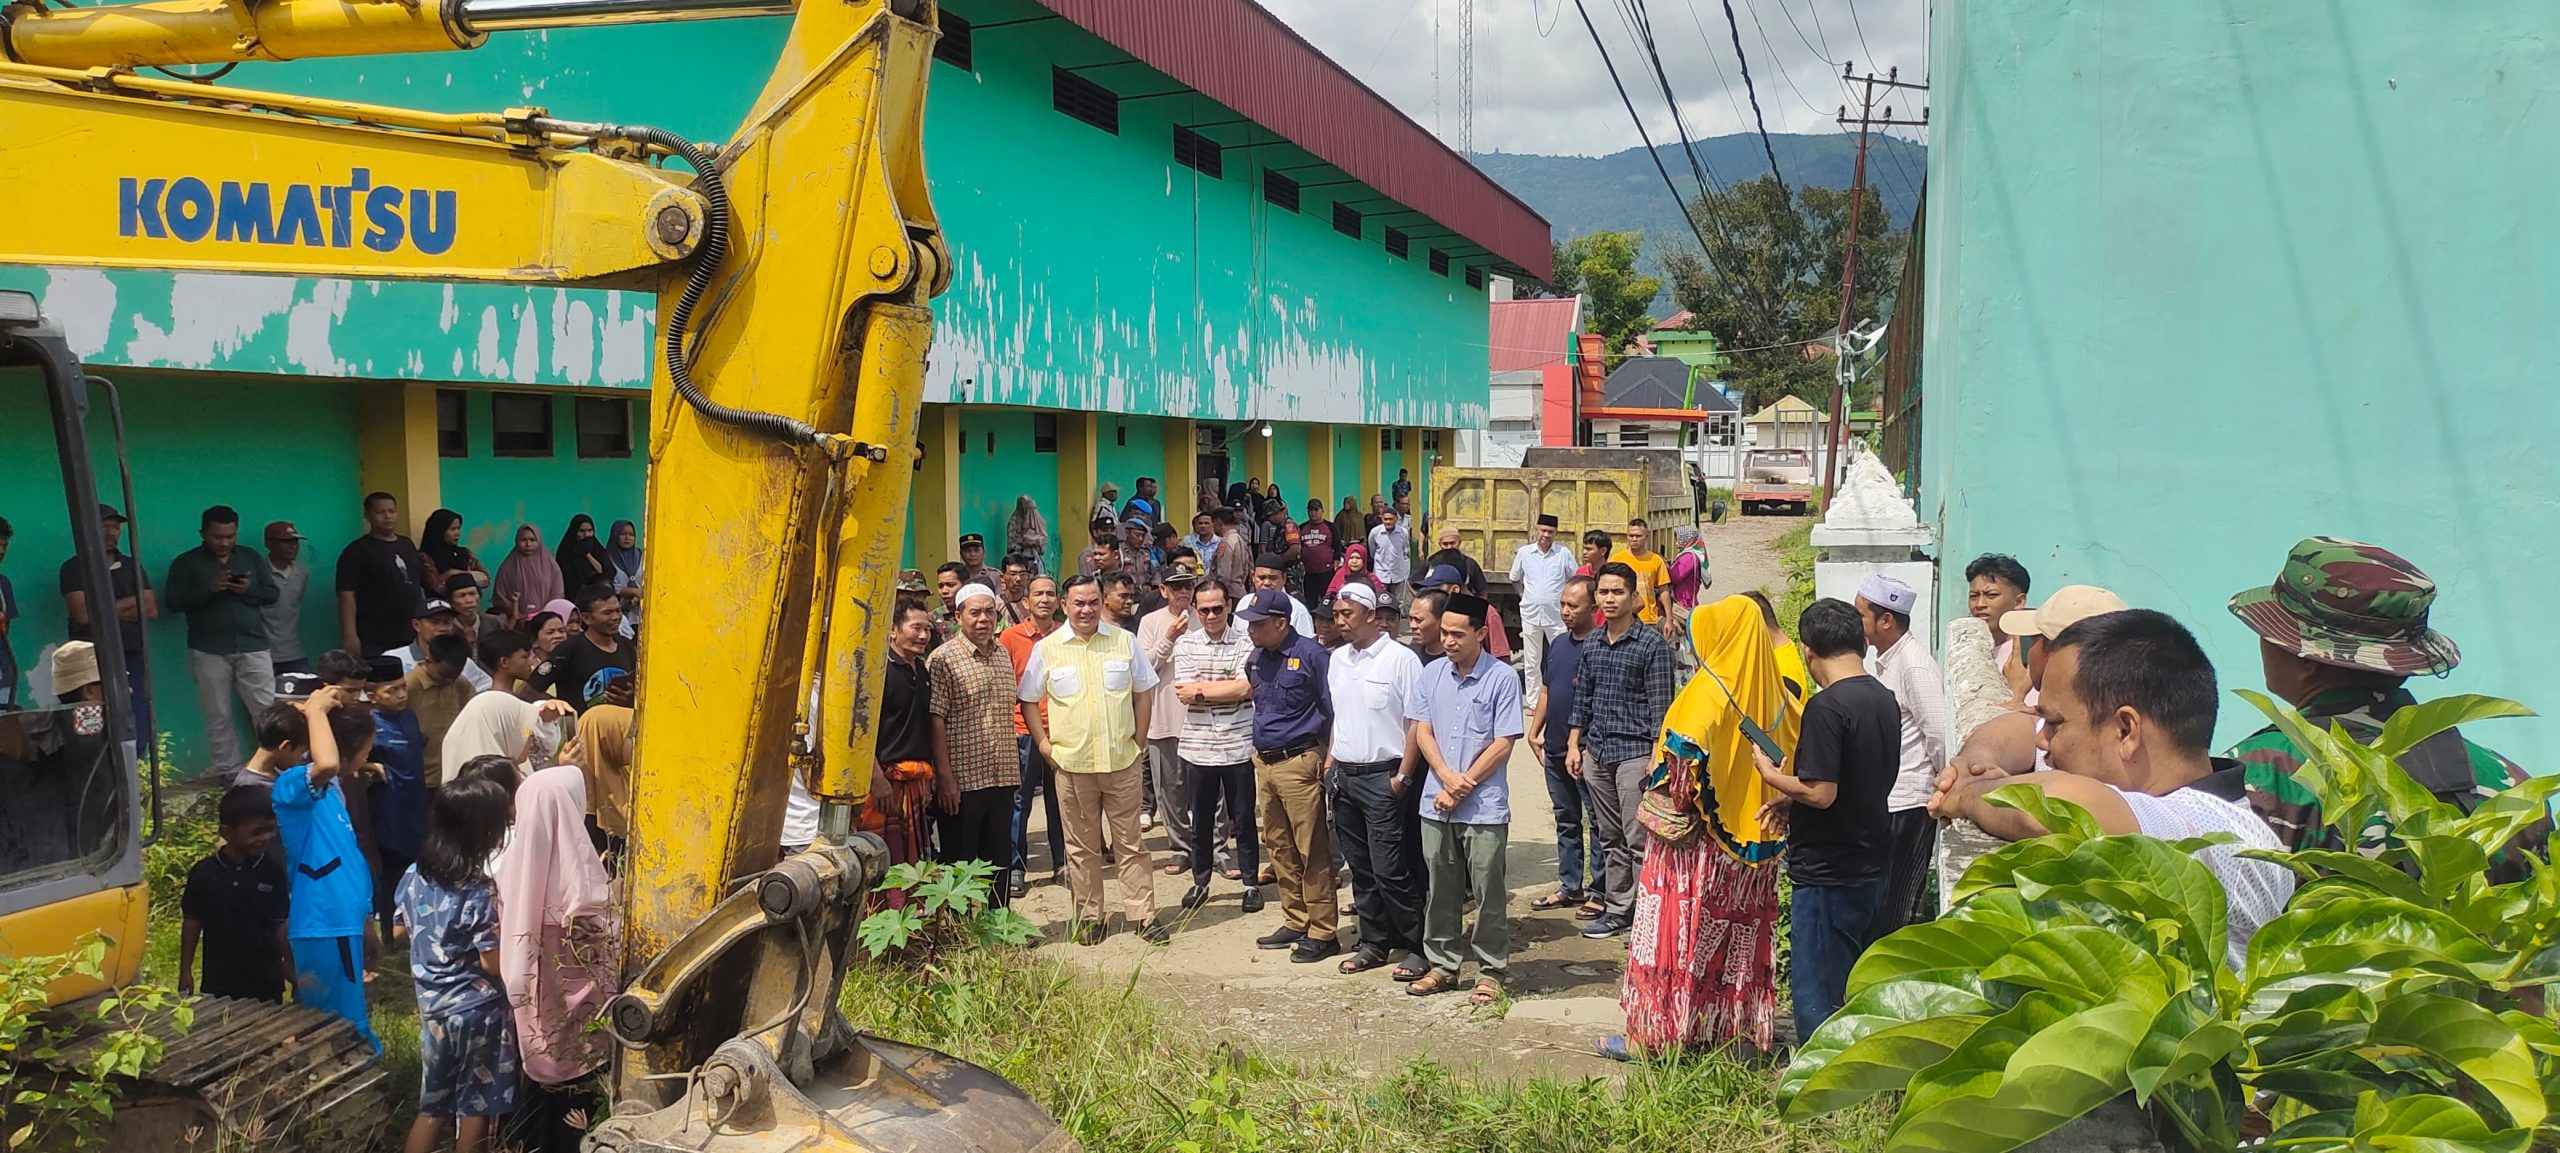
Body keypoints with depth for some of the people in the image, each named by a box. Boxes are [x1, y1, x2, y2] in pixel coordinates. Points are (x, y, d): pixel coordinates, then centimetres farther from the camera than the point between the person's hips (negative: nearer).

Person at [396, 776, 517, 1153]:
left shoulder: (413, 877, -3)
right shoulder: (480, 893, -22)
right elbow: (494, 964, -20)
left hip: (432, 1006, 6)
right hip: (478, 1010, -6)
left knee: (433, 1104, 17)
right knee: (476, 1105, 9)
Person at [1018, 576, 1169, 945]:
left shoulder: (1124, 641, 4)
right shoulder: (1047, 648, 1)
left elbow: (1141, 692, 12)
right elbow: (1028, 700, 8)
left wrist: (1137, 739, 5)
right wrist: (1043, 743, 1)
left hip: (1122, 761, 0)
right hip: (1072, 763, 0)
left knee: (1130, 841, 5)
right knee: (1082, 845, 8)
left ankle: (1144, 915, 12)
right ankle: (1089, 917, 18)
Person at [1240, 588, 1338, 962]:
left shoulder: (1311, 655, -13)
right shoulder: (1256, 658, 9)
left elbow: (1333, 710, -10)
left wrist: (1329, 760, -9)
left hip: (1299, 764, -8)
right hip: (1264, 763, 8)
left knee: (1312, 851, -2)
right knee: (1279, 848, 14)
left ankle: (1322, 933, 4)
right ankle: (1295, 923, 25)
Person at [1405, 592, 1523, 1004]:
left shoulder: (1502, 678, -6)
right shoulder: (1432, 674, 7)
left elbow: (1502, 744, -9)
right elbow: (1421, 731, 5)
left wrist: (1462, 787, -11)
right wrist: (1448, 778, -11)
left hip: (1484, 808, -4)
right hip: (1436, 804, 4)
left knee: (1488, 894, 2)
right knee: (1440, 890, 12)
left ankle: (1491, 972, 14)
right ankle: (1442, 965, 24)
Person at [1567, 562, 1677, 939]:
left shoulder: (1652, 644, -7)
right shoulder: (1591, 644, 11)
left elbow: (1660, 703, -9)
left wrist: (1657, 754, -13)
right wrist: (1574, 744, 13)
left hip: (1634, 752, -6)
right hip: (1597, 753, 6)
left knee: (1638, 841, -5)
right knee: (1611, 839, 13)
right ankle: (1617, 909, 21)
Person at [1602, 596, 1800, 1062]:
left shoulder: (1707, 693, -16)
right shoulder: (1776, 697, 3)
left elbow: (1684, 765, -19)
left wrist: (1661, 796, -3)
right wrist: (1769, 807, 14)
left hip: (1700, 845, -6)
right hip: (1755, 843, 6)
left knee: (1677, 928, 2)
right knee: (1745, 933, 14)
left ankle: (1652, 1032, 8)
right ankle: (1745, 1029, 22)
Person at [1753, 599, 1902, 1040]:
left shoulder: (1827, 706, -20)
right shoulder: (1885, 700, 7)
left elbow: (1821, 793, -24)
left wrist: (1771, 774, -7)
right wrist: (1793, 802, 14)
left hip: (1828, 875, -9)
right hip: (1871, 867, 9)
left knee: (1815, 992, 1)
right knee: (1854, 989, 20)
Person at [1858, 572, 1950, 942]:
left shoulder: (1915, 665, -18)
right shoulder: (1886, 659, 12)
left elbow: (1940, 736, -21)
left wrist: (1944, 788, -7)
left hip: (1909, 804, -9)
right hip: (1885, 801, 9)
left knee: (1899, 911, -1)